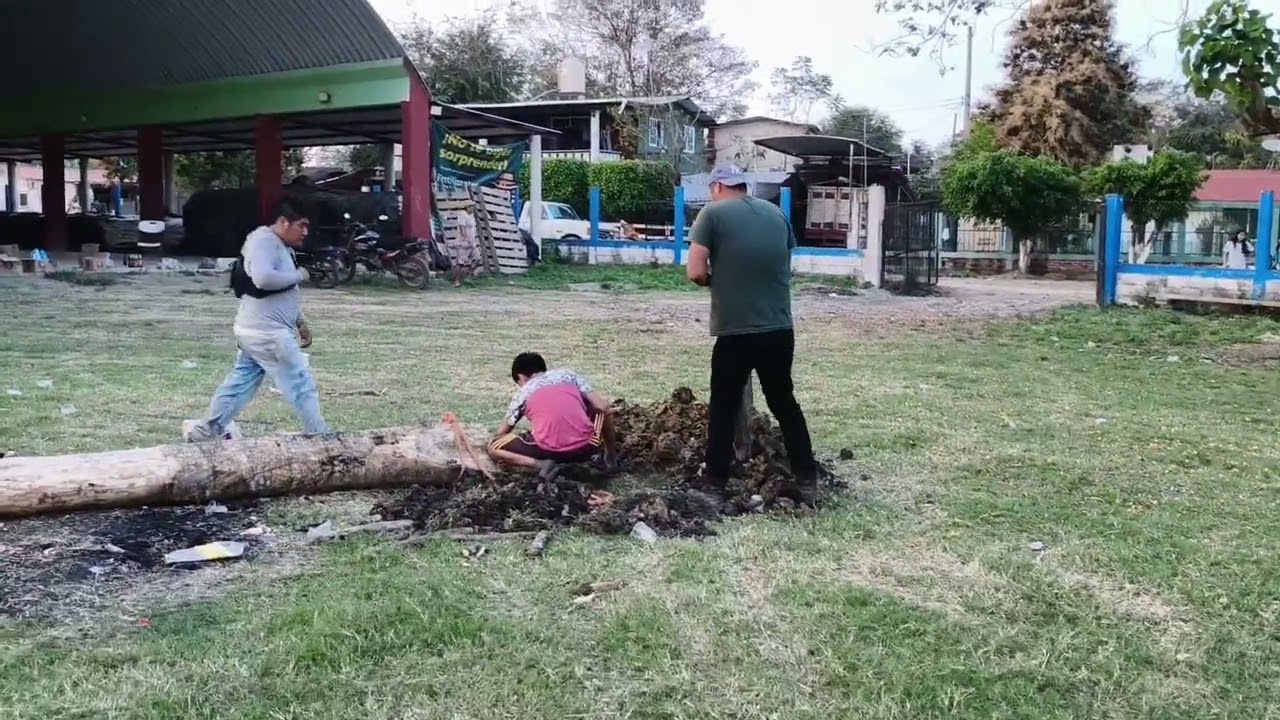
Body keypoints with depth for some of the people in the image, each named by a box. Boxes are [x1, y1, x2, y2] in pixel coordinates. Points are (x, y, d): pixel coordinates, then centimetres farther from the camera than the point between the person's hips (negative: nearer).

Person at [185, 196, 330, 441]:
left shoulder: (280, 247, 17)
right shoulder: (263, 241, -16)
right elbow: (263, 279, -33)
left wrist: (300, 322, 17)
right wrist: (298, 275, -19)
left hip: (258, 331, 10)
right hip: (267, 333, -10)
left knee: (238, 384, 15)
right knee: (302, 387, -2)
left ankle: (204, 433, 23)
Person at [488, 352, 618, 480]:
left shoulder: (523, 393, 18)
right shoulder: (568, 374, 20)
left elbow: (501, 434, 28)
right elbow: (603, 407, 12)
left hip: (549, 450, -3)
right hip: (585, 447, 4)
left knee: (493, 447, 19)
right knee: (600, 410, 35)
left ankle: (540, 464, -5)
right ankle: (609, 459, 23)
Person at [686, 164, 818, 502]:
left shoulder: (713, 213, -3)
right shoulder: (777, 214, 12)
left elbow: (696, 273, -9)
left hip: (735, 331, -4)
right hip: (780, 328, 5)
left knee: (724, 405, 11)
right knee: (785, 402, 16)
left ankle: (716, 476, 21)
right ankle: (807, 478, 16)